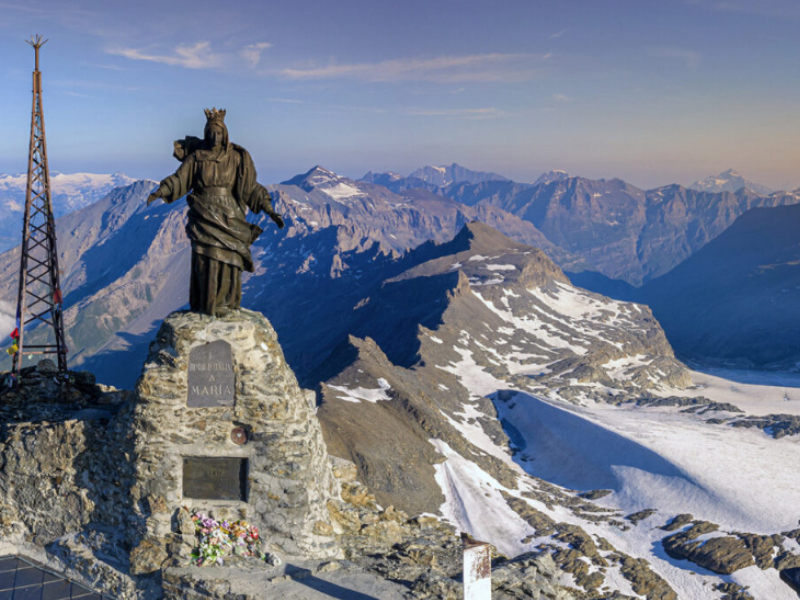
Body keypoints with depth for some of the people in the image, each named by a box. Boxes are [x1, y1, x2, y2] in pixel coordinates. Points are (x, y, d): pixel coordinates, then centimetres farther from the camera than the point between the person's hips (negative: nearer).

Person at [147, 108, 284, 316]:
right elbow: (180, 179, -1)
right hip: (204, 217, 0)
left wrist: (270, 211, -4)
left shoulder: (237, 157, 1)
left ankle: (225, 304, 10)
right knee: (205, 260, -6)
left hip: (228, 217, 0)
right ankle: (206, 306, 5)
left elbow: (251, 188, 2)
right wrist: (159, 192, -19)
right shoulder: (196, 156, 2)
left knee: (228, 260, -3)